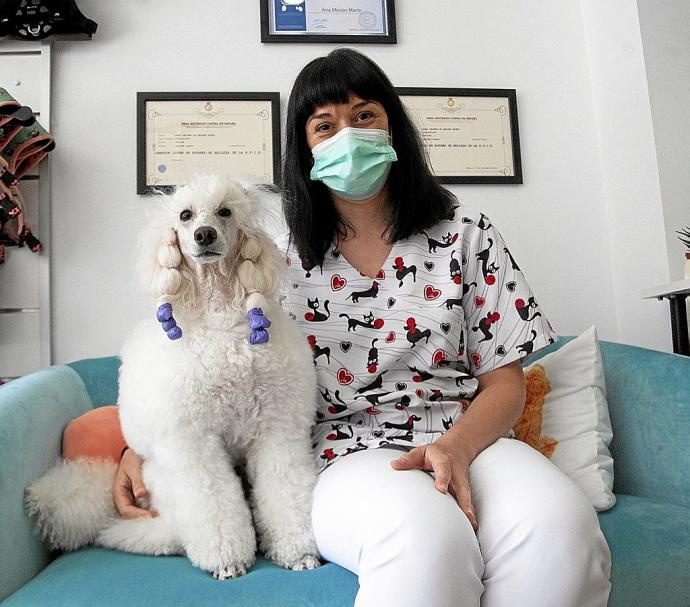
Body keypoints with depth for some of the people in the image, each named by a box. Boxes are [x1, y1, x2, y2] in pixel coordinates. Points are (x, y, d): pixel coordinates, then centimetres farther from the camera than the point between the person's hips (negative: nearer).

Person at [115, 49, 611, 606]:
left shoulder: (464, 234, 7)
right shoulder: (285, 260, 8)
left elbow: (505, 382, 5)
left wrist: (454, 448, -15)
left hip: (467, 441, 3)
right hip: (347, 456, -1)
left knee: (560, 527, -32)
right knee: (428, 535, -37)